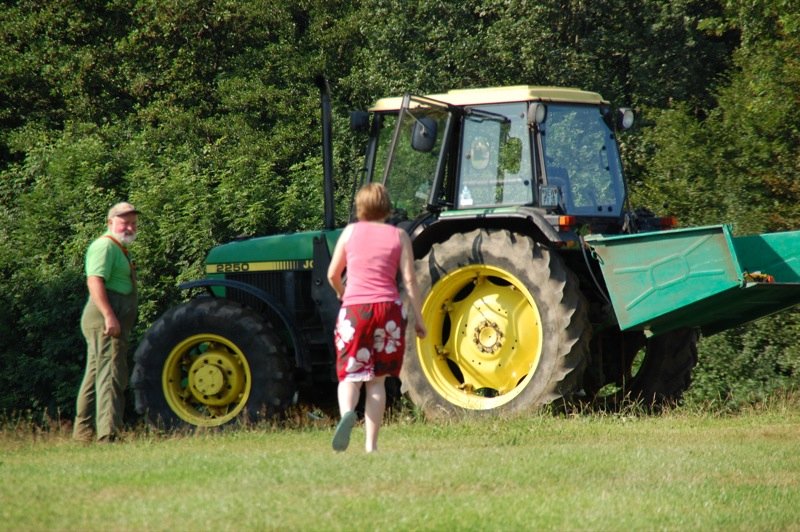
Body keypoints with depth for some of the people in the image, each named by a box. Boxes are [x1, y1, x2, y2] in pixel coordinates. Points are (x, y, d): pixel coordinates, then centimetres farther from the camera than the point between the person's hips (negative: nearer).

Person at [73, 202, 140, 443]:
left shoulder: (119, 249, 24)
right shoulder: (105, 246, -10)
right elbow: (95, 281, -22)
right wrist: (109, 316, -29)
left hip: (110, 322, 11)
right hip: (107, 322, -11)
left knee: (96, 375, 15)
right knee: (111, 376, -16)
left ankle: (83, 433, 21)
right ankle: (108, 435, -23)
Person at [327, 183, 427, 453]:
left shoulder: (351, 231, 7)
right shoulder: (398, 235, 6)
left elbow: (333, 275, 12)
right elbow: (409, 279, 0)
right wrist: (418, 317, 5)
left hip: (354, 309, -1)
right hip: (388, 309, 1)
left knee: (350, 375, 6)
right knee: (376, 379, 10)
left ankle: (347, 412, -27)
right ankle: (371, 444, 5)